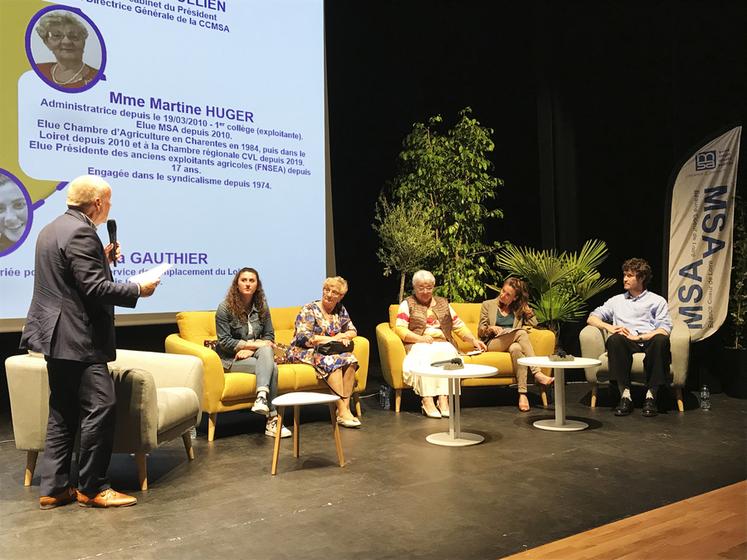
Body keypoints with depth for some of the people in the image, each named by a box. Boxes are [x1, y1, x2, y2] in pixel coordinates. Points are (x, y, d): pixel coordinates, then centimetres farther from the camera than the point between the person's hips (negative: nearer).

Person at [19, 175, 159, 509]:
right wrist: (138, 290, -12)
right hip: (79, 339, -11)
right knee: (100, 409, -6)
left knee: (62, 415, 14)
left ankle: (54, 488, 19)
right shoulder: (81, 233, -16)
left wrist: (102, 261, 16)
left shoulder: (52, 229, 17)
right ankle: (92, 488, 2)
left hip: (57, 337, 11)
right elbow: (95, 289, -22)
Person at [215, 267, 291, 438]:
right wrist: (253, 344, -16)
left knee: (266, 351, -33)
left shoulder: (262, 306, 5)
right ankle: (272, 419, -32)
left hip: (256, 353, 4)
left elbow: (269, 336, 6)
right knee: (271, 367, -29)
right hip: (231, 358, -4)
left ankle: (262, 396, -43)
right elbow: (224, 342, -10)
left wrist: (250, 350, -13)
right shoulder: (225, 307, -8)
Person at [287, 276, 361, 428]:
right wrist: (333, 339, -17)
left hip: (328, 351, 6)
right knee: (332, 361, -33)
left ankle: (346, 406, -25)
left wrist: (342, 336, -11)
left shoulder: (340, 310, 11)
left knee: (350, 359, -23)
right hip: (304, 352, -5)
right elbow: (303, 337, -19)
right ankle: (342, 411, -33)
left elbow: (353, 331, 13)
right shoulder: (309, 310, -7)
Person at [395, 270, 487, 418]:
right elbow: (400, 329, 0)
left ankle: (443, 399, -38)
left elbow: (458, 325, 19)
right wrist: (419, 338, -15)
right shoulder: (407, 304, 12)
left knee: (446, 351, -32)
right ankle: (427, 400, -41)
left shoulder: (443, 303, 23)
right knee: (425, 354, -36)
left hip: (443, 343, 2)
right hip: (419, 345, -2)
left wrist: (474, 340, 6)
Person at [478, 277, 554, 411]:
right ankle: (537, 373, -41)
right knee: (521, 333, -33)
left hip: (513, 342, 2)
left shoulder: (519, 309, 22)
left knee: (516, 348, -40)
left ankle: (523, 393, -47)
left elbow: (533, 323, 8)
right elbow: (480, 331, 12)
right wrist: (491, 328, -8)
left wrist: (526, 308, 6)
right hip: (492, 344, -2)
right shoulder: (488, 305, 17)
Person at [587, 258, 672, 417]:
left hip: (649, 342, -1)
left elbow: (664, 330, 4)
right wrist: (609, 327, -1)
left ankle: (651, 395, -34)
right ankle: (625, 395, -36)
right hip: (625, 344, 1)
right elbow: (591, 318, 20)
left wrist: (638, 337, -11)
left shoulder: (657, 301, 20)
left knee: (661, 340, -37)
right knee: (615, 339, -35)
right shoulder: (616, 300, 29)